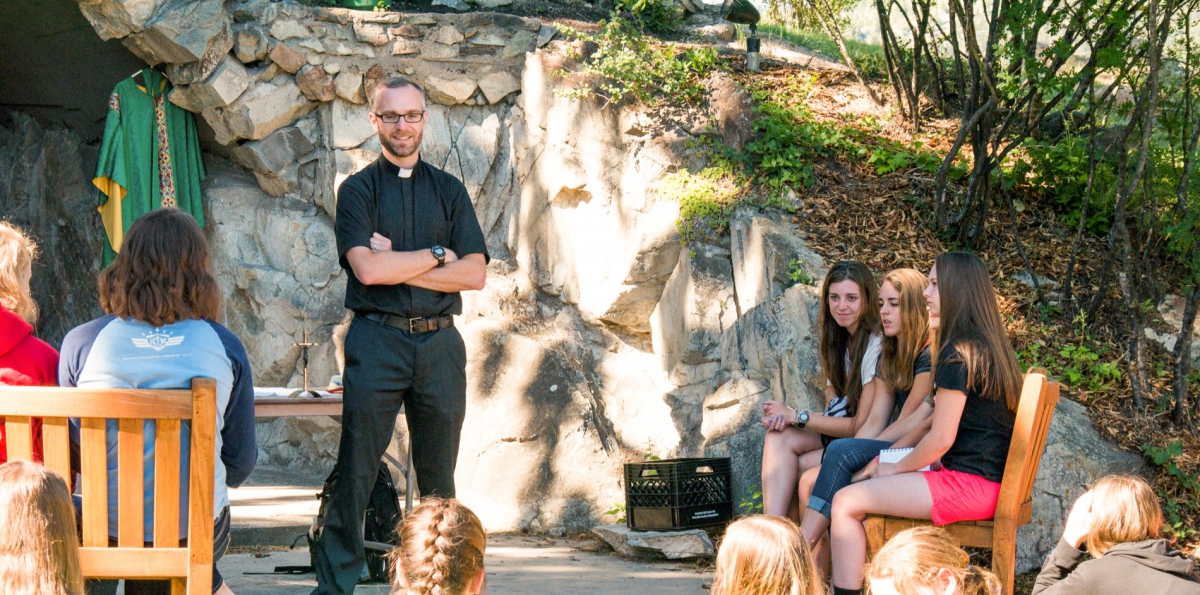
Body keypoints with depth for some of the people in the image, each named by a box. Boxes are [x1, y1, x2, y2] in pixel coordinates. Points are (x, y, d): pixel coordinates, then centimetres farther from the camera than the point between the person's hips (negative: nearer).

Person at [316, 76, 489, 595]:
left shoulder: (449, 191, 13)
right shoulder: (358, 189, 4)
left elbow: (475, 274, 1)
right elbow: (367, 269, -12)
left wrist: (396, 265, -7)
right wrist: (438, 254, -4)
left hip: (440, 342, 3)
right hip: (377, 341, -3)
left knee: (439, 474, 8)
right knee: (355, 470, -3)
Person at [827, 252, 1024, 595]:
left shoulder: (958, 353, -15)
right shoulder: (987, 347, 15)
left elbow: (941, 438, -17)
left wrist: (895, 469, -1)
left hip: (968, 484, -10)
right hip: (990, 484, 10)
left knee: (846, 503, -9)